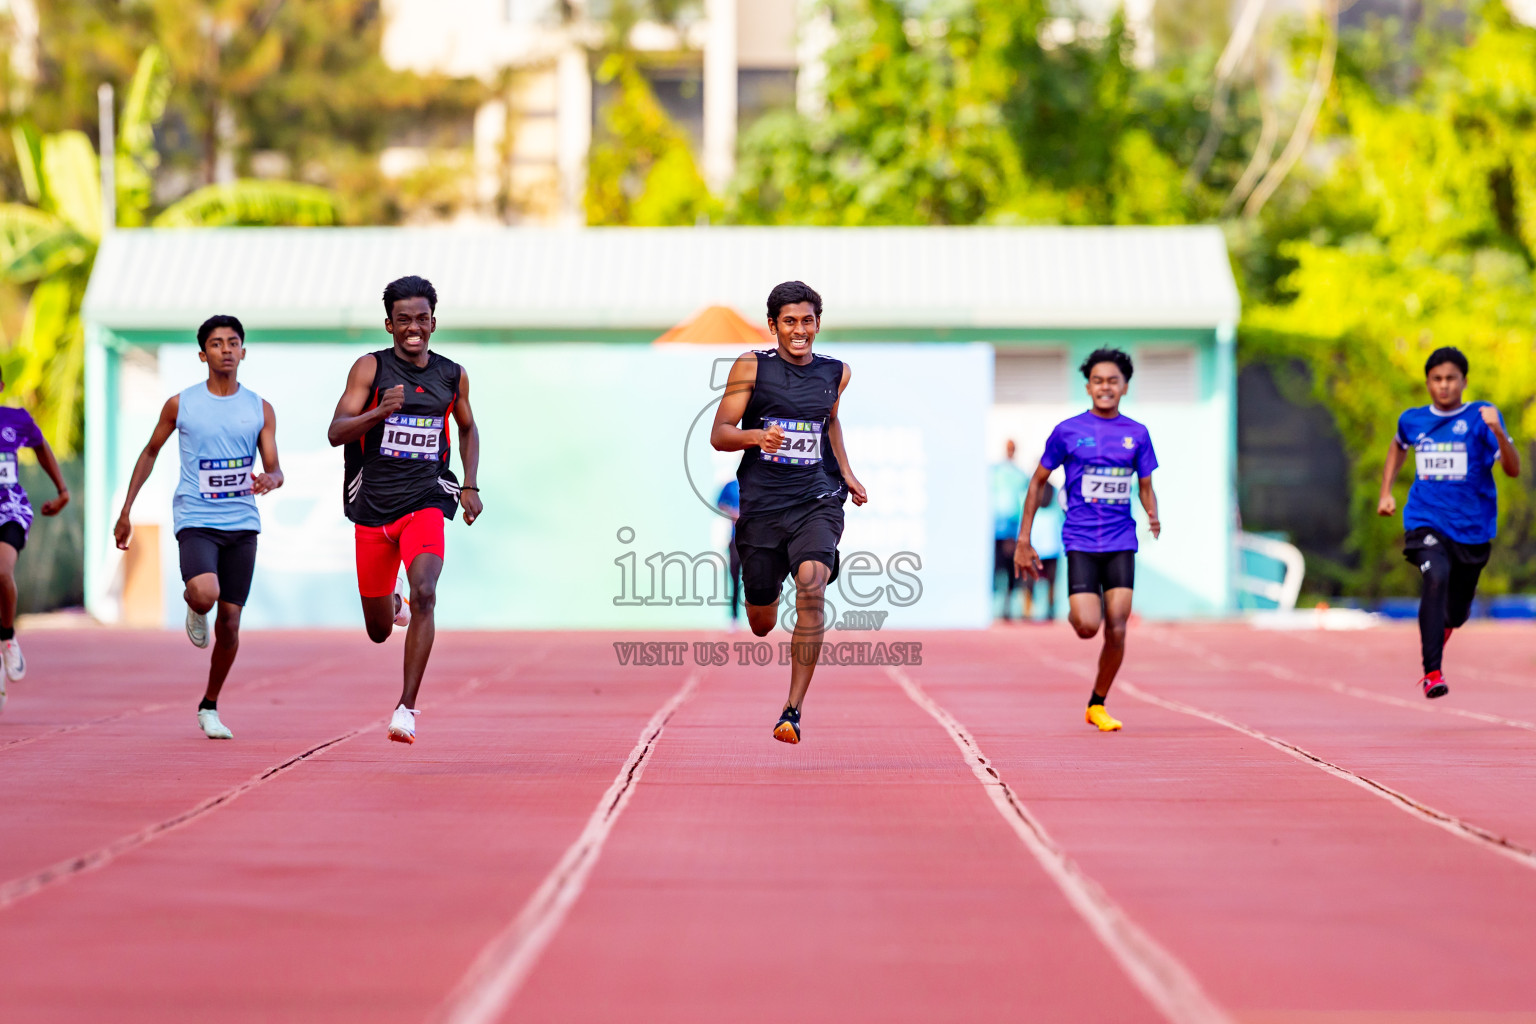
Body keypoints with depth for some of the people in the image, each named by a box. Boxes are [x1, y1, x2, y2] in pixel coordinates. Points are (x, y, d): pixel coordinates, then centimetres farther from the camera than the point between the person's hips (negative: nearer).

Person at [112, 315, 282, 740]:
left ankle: (210, 707, 22)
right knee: (205, 593, -29)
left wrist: (270, 479, -22)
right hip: (195, 518, -2)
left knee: (230, 621, 3)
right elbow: (150, 452, 14)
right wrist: (126, 510, 12)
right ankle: (193, 608, 11)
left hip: (242, 523, 2)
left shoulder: (260, 409, 5)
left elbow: (275, 469, 3)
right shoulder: (180, 404, 1)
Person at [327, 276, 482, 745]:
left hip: (425, 502, 0)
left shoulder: (453, 376, 5)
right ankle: (392, 601, 50)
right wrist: (381, 411, -29)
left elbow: (467, 428, 24)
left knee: (424, 595, -26)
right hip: (373, 507, 0)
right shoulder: (371, 367, -4)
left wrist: (470, 485, 11)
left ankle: (407, 708, -22)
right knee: (379, 631, 10)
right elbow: (336, 432, -12)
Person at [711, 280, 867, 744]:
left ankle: (793, 711, -22)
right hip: (761, 505, -1)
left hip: (817, 501, 1)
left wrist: (846, 473, 21)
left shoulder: (836, 373, 7)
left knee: (812, 587, -27)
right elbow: (719, 435, -7)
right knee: (761, 625, 8)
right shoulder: (751, 367, -3)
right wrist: (756, 436, -27)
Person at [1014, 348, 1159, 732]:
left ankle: (1097, 705, 14)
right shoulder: (1068, 431, 0)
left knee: (1116, 630, -5)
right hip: (1081, 540, -2)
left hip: (1121, 542, 2)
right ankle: (1075, 609, 21)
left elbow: (1145, 487, 14)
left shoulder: (1137, 434, 6)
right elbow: (1038, 482, 7)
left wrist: (1153, 516, -10)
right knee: (1087, 626, -16)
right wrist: (1023, 540, 4)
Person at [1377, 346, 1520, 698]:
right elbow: (1398, 447, 28)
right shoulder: (1413, 420, 3)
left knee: (1457, 613, 12)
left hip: (1472, 527, 0)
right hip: (1426, 521, 0)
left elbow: (1513, 469, -14)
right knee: (1435, 577, -30)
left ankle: (1441, 627, 53)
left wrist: (1498, 432, -30)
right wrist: (1386, 492, 19)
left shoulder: (1481, 417, -7)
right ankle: (1432, 672, -30)